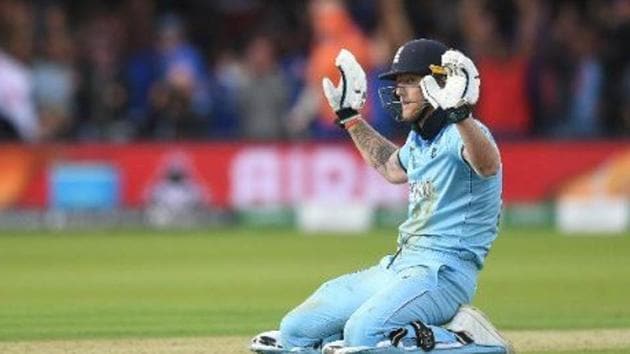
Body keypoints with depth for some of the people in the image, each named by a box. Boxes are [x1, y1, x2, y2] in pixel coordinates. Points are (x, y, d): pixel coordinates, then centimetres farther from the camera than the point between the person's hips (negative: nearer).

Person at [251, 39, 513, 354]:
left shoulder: (460, 134, -13)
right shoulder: (418, 139, 16)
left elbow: (488, 165, -38)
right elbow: (392, 168, 40)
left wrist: (460, 114, -54)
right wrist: (350, 116, 37)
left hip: (444, 269, -10)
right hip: (398, 266, 10)